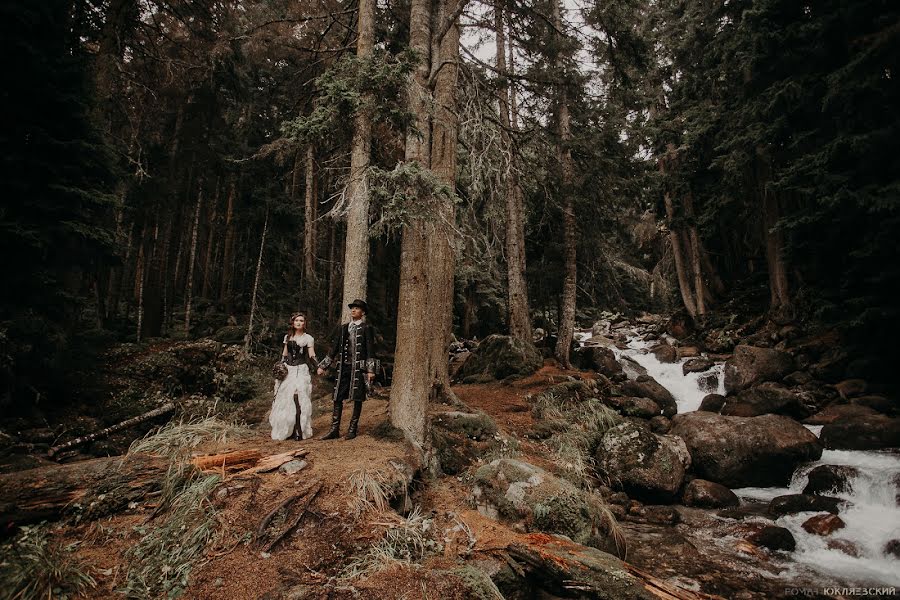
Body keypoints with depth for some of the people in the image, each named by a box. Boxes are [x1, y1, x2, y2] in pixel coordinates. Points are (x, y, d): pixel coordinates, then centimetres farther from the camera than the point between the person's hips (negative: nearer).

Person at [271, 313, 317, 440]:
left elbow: (312, 356, -6)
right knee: (285, 400, 2)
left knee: (298, 399, -14)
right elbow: (284, 355, 18)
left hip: (301, 370, -5)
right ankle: (286, 430, 11)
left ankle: (299, 431, -11)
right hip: (287, 370, 5)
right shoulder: (287, 337, 15)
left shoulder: (308, 338, 2)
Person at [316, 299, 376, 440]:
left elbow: (370, 350, -5)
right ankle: (334, 430, 10)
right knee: (337, 398, 4)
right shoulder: (344, 328, 15)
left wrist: (371, 370, -13)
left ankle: (352, 429, 12)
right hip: (343, 367, 5)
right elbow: (334, 348, 17)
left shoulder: (366, 328, 0)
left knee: (357, 399, 2)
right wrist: (323, 366, 14)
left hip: (358, 367, -5)